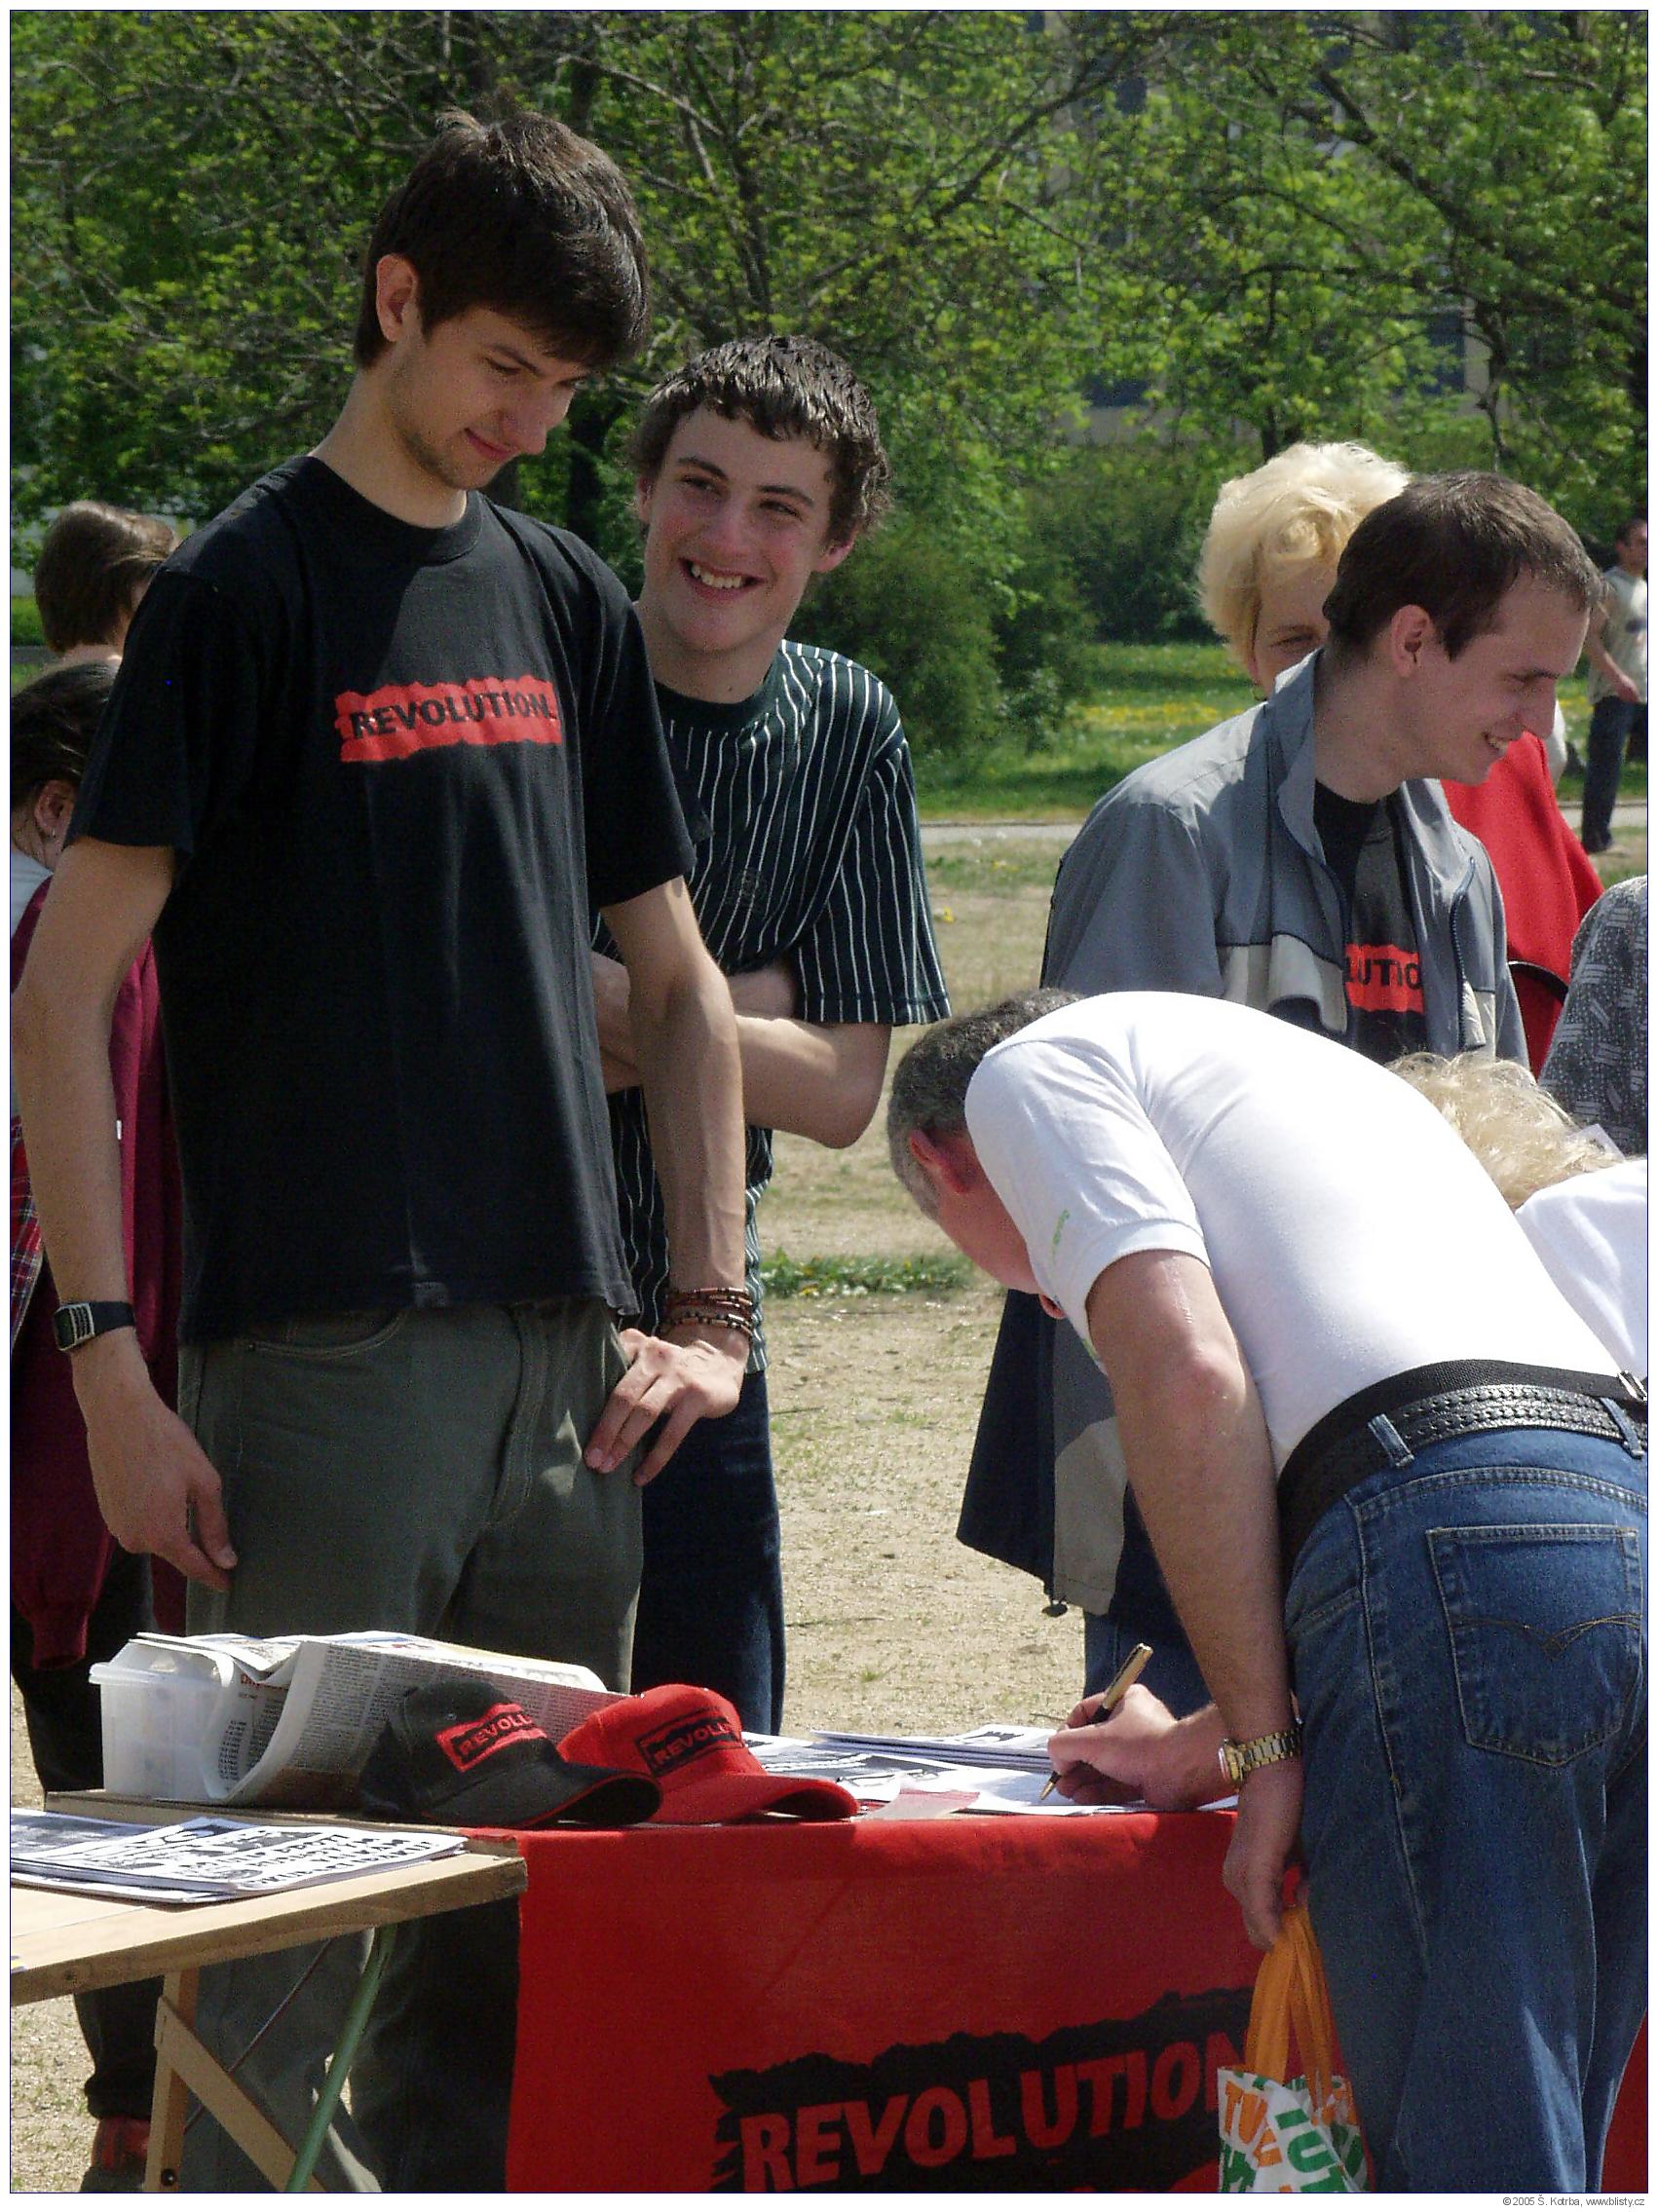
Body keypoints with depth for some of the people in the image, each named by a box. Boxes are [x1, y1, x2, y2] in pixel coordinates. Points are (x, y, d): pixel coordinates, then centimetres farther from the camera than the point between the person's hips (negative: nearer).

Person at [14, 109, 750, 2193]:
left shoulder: (567, 603, 15)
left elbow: (675, 984, 21)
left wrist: (710, 1310, 10)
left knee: (511, 1940, 9)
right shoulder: (240, 589, -3)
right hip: (326, 1371, -6)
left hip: (566, 1376, 6)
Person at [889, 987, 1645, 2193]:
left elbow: (1187, 1378, -5)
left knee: (1469, 2164, -8)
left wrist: (1262, 1743, -3)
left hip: (1453, 1539, -8)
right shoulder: (1294, 1066, 38)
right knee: (1540, 2149, 15)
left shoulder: (1031, 1069, 13)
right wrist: (1195, 1748, 49)